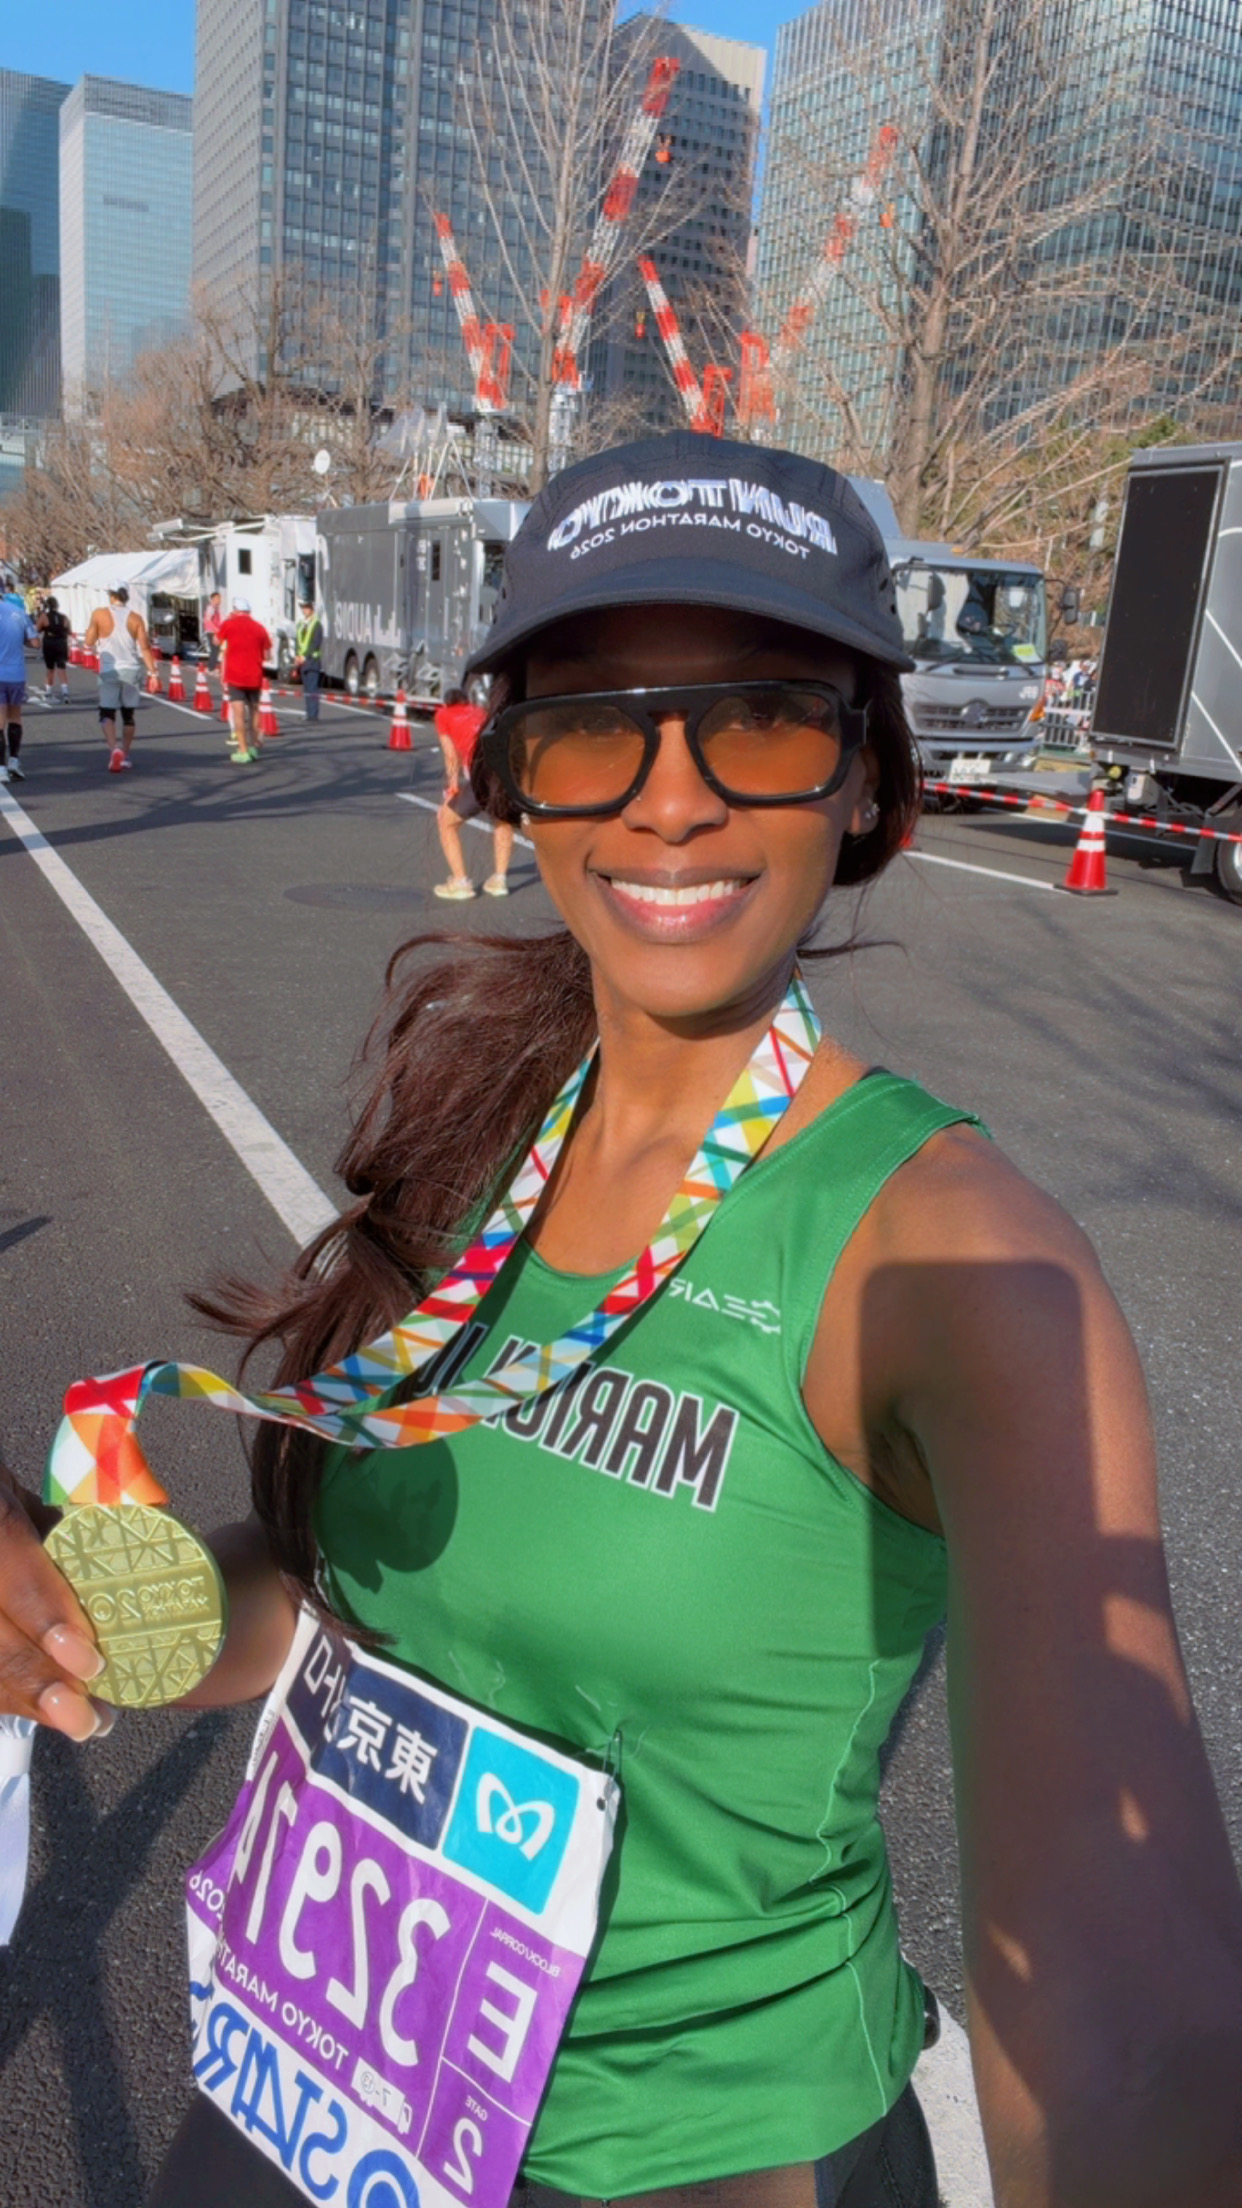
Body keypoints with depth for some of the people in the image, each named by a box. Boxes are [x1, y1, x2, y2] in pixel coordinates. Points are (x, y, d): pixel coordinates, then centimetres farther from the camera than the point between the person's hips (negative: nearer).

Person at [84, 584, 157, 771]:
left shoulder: (100, 614, -3)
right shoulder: (136, 619, 1)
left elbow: (88, 643, 0)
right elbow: (144, 647, -5)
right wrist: (152, 670, -4)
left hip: (109, 671, -2)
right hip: (131, 671, 2)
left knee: (107, 713, 2)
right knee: (128, 715, 14)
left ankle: (114, 748, -22)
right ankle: (126, 755, 18)